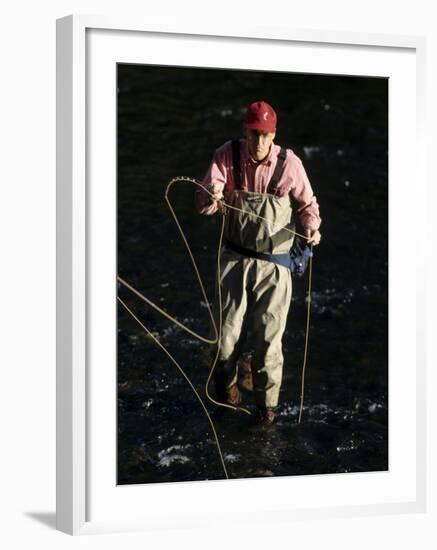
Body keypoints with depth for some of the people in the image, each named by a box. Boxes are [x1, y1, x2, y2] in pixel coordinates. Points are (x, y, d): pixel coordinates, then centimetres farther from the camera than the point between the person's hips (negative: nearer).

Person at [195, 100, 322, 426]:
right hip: (235, 258, 1)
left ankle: (267, 402, 22)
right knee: (228, 333, 6)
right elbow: (204, 204, -12)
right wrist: (211, 196, -35)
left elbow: (306, 203, 5)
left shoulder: (289, 163, -10)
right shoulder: (227, 156, -8)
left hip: (273, 264, -1)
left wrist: (312, 226, -15)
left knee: (269, 336, 2)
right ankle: (226, 387, 35)